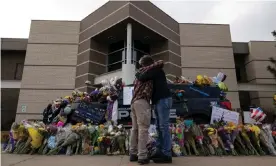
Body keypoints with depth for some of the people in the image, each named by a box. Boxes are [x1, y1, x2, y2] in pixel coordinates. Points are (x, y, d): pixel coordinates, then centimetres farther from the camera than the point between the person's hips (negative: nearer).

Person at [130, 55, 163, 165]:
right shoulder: (144, 70, 3)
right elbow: (160, 64, -5)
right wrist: (158, 63, 18)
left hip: (134, 102, 9)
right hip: (142, 102, -9)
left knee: (135, 129, 9)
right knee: (143, 129, -8)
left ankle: (133, 154, 13)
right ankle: (142, 156, -7)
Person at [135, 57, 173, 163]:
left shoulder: (155, 69, -7)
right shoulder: (153, 72, 24)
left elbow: (142, 78, -20)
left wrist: (138, 74, 2)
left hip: (164, 100, -10)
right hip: (159, 101, 10)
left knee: (164, 127, -9)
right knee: (159, 127, 10)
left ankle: (166, 155, -4)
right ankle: (159, 151, 17)